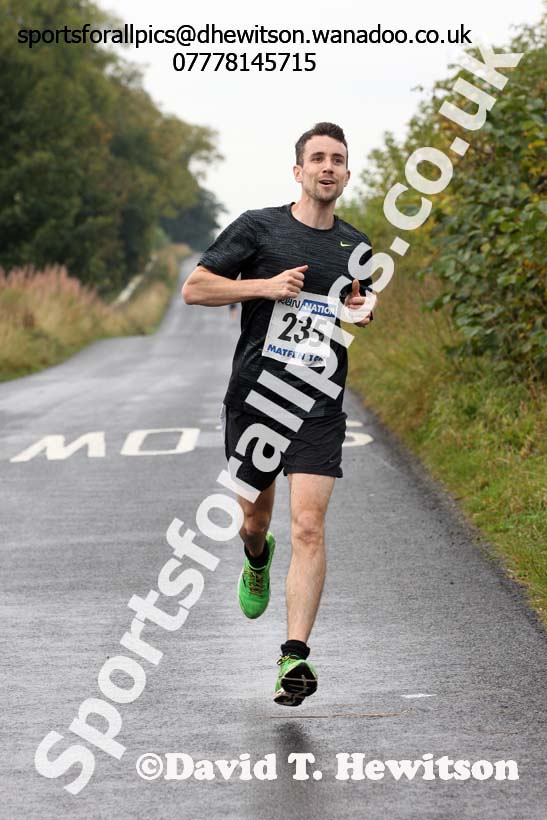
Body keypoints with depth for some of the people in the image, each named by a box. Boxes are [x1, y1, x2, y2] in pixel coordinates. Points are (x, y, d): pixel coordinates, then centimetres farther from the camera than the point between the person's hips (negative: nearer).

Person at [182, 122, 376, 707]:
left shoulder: (356, 246, 11)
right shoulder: (258, 227, -1)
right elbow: (194, 288, -2)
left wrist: (360, 313, 3)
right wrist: (265, 286, -14)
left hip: (319, 410, 1)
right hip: (254, 396, -1)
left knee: (308, 527, -12)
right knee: (255, 516, 15)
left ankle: (295, 657, -12)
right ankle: (257, 560, 53)